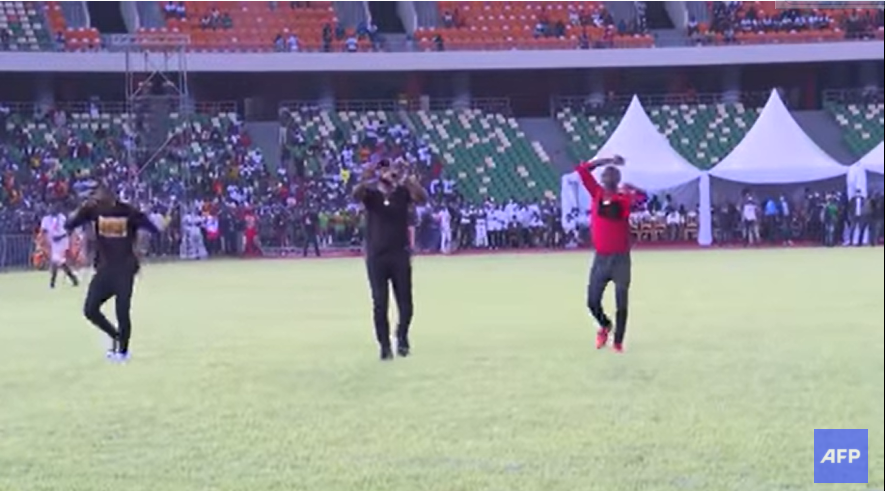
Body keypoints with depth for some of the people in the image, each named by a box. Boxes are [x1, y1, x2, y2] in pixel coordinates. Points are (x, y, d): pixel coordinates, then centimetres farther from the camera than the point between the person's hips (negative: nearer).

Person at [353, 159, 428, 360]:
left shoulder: (403, 192, 3)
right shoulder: (370, 193, 2)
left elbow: (422, 198, -16)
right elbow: (356, 194, -21)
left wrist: (407, 179, -31)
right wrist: (365, 180, -42)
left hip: (400, 254, 0)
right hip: (376, 256, 0)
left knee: (405, 301, 3)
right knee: (379, 303, 1)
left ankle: (402, 337, 27)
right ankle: (385, 345, 10)